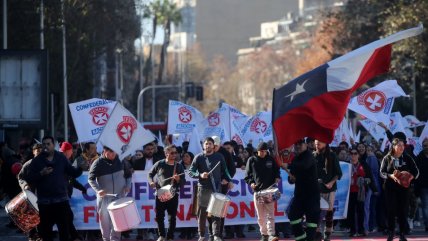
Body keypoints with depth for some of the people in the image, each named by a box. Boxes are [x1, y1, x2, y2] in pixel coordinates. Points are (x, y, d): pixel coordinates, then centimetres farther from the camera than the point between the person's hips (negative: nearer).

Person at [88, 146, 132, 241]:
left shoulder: (120, 161, 2)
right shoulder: (98, 163, -8)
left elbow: (128, 175, 14)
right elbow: (91, 179, -12)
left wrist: (127, 185, -3)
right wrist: (98, 190, -28)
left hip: (119, 195, 2)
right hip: (104, 196, -2)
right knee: (105, 219, 2)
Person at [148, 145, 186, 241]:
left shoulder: (179, 166, 4)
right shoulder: (159, 164, 2)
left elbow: (183, 182, 4)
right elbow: (150, 174, 11)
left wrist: (178, 179, -17)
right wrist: (151, 182, -9)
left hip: (173, 195, 0)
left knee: (172, 217, -1)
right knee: (159, 216, 3)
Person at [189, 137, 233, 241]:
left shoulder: (219, 157, 8)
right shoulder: (199, 157, 3)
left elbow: (224, 171, 15)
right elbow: (190, 172, 2)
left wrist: (229, 181, 0)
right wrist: (200, 175, -16)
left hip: (216, 189, 0)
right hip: (203, 189, 0)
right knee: (202, 213, 3)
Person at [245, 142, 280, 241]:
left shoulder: (271, 160, 10)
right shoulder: (252, 160, 7)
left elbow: (277, 172, 18)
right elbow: (247, 175, 9)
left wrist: (277, 178, -2)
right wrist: (251, 183, -8)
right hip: (257, 191, 1)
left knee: (270, 214, -11)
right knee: (261, 216, 3)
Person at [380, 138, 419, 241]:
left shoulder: (407, 158, 3)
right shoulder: (387, 158, 0)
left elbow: (416, 171, 6)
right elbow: (382, 172, -3)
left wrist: (411, 176, -15)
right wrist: (391, 176, -21)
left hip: (403, 187, 1)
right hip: (390, 188, -1)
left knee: (403, 210, -1)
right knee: (391, 210, -1)